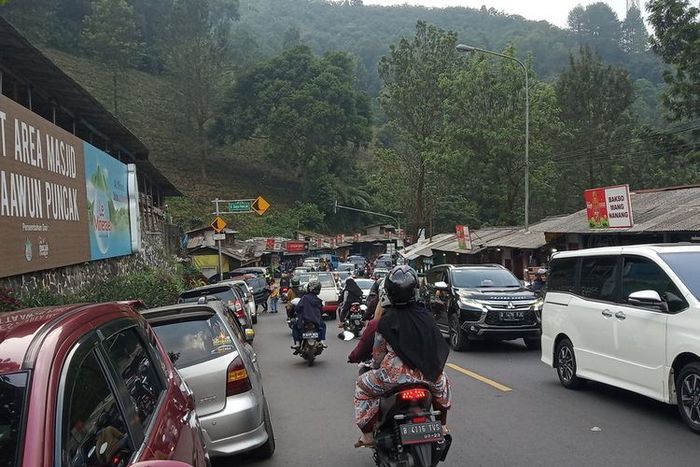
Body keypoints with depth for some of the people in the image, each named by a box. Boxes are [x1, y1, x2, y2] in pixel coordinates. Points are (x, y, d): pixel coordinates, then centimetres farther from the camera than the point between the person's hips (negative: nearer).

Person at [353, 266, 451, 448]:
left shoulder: (386, 320, -5)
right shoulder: (424, 315, 5)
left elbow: (378, 354, 2)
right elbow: (440, 346, 15)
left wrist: (376, 366, 23)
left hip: (395, 375, -3)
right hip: (428, 375, 4)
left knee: (362, 386, 20)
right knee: (442, 381, 38)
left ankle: (367, 433, 15)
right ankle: (441, 425, 41)